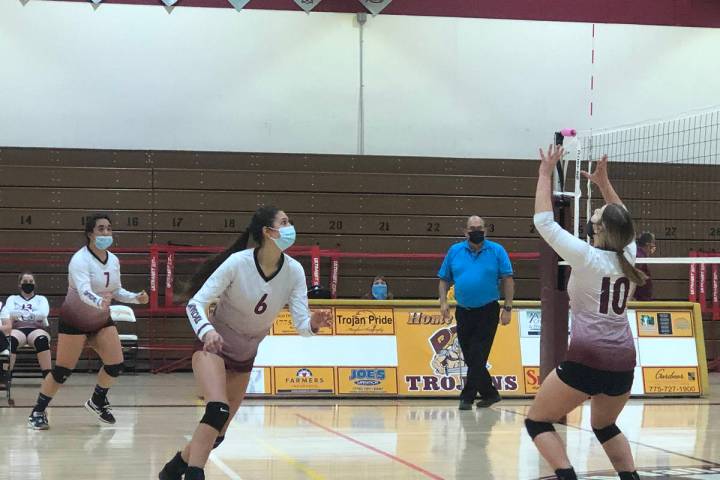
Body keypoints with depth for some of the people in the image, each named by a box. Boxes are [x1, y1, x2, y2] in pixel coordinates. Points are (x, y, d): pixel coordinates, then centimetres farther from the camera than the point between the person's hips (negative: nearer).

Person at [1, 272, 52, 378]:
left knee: (42, 339, -39)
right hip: (18, 329, 0)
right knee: (10, 340, -38)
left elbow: (44, 312, 1)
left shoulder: (41, 299, 25)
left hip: (37, 328, 0)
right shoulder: (13, 299, 26)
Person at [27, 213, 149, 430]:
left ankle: (97, 402, 22)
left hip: (101, 320, 6)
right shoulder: (80, 260, -24)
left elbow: (116, 291, 11)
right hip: (74, 321, -6)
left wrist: (136, 298, -6)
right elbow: (83, 291, -40)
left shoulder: (113, 260, -2)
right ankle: (37, 412, 10)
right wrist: (100, 302, -59)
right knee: (63, 371, -6)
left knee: (115, 364, -5)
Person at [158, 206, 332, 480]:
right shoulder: (237, 263, -24)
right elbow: (196, 303, -22)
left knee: (217, 433, 10)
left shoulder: (294, 271, -13)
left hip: (244, 357, 5)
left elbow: (301, 324, -16)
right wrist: (207, 331, -42)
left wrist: (314, 323, -39)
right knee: (218, 411, -30)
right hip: (212, 345, -5)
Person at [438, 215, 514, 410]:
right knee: (470, 358, 10)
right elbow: (444, 280, 11)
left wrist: (508, 308, -8)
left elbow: (507, 280, -2)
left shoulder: (497, 251, -2)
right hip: (463, 312, 4)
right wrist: (443, 302, -3)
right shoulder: (454, 251, 6)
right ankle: (490, 393, 24)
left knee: (477, 357, -8)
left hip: (488, 312, -4)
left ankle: (467, 397, -4)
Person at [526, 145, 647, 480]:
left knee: (537, 422, 6)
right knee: (605, 426, 29)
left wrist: (546, 173, 4)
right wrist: (603, 182, 28)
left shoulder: (586, 257, -9)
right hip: (622, 362, 6)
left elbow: (543, 220, -4)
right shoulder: (627, 255, 6)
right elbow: (623, 222, 27)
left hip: (587, 359, -6)